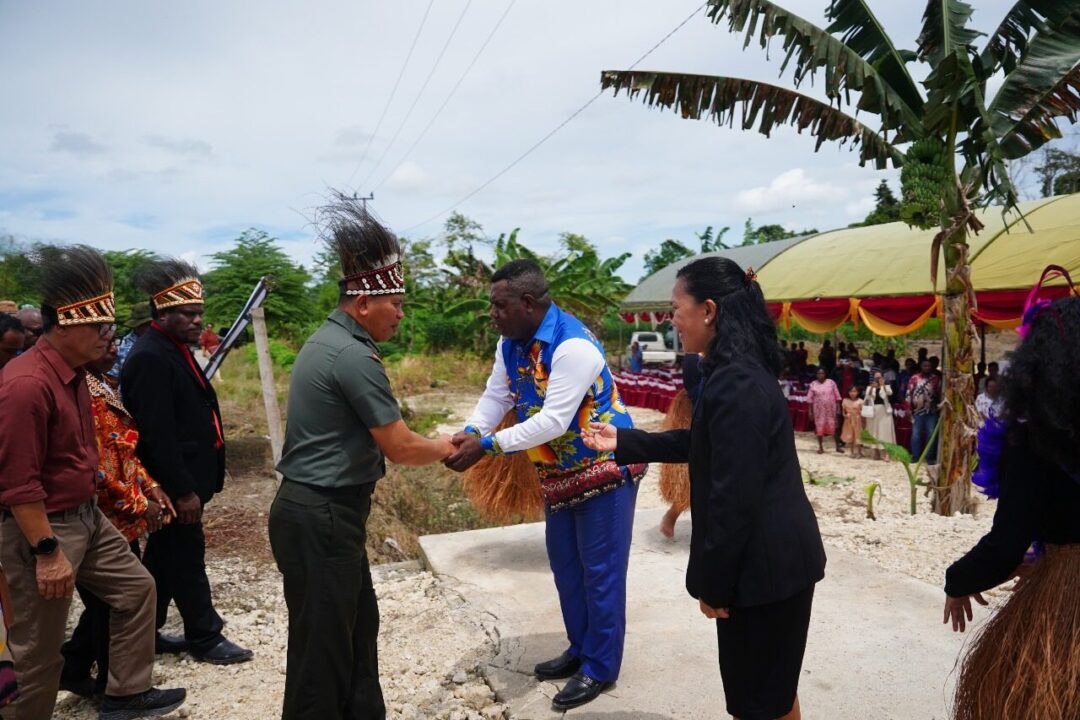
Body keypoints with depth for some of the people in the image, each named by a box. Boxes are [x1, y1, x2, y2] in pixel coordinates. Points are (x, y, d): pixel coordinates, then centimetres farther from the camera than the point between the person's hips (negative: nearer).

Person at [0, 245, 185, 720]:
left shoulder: (73, 371, 5)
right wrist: (47, 552, -22)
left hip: (85, 515, 10)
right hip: (39, 529, -10)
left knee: (136, 587, 17)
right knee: (41, 648, 5)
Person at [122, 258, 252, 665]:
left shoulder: (174, 350, 11)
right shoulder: (150, 359, -20)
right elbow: (157, 434, -24)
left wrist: (192, 483, 19)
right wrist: (183, 491, -23)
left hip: (183, 480, 10)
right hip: (175, 485, -10)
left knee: (164, 558, 18)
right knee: (187, 558, 4)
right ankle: (205, 637, 18)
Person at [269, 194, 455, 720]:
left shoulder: (329, 341, 11)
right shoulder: (354, 355, -21)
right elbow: (400, 447, -16)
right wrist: (448, 447, 1)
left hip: (321, 511, 10)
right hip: (321, 519, -10)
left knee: (357, 626, 20)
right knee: (322, 643, 3)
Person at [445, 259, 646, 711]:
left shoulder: (573, 346, -29)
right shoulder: (510, 343, -1)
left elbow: (552, 422, -32)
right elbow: (495, 397, 0)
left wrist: (486, 445, -32)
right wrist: (469, 433, -19)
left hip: (604, 469, -9)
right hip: (560, 474, 9)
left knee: (600, 570, 3)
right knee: (565, 564, 19)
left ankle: (601, 669, 20)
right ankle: (580, 650, 37)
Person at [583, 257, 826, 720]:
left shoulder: (735, 385, -26)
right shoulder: (742, 371, 7)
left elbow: (734, 498, -25)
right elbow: (702, 444, 19)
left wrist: (712, 582, -15)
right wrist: (624, 442, 16)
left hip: (765, 562, -10)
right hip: (774, 555, 10)